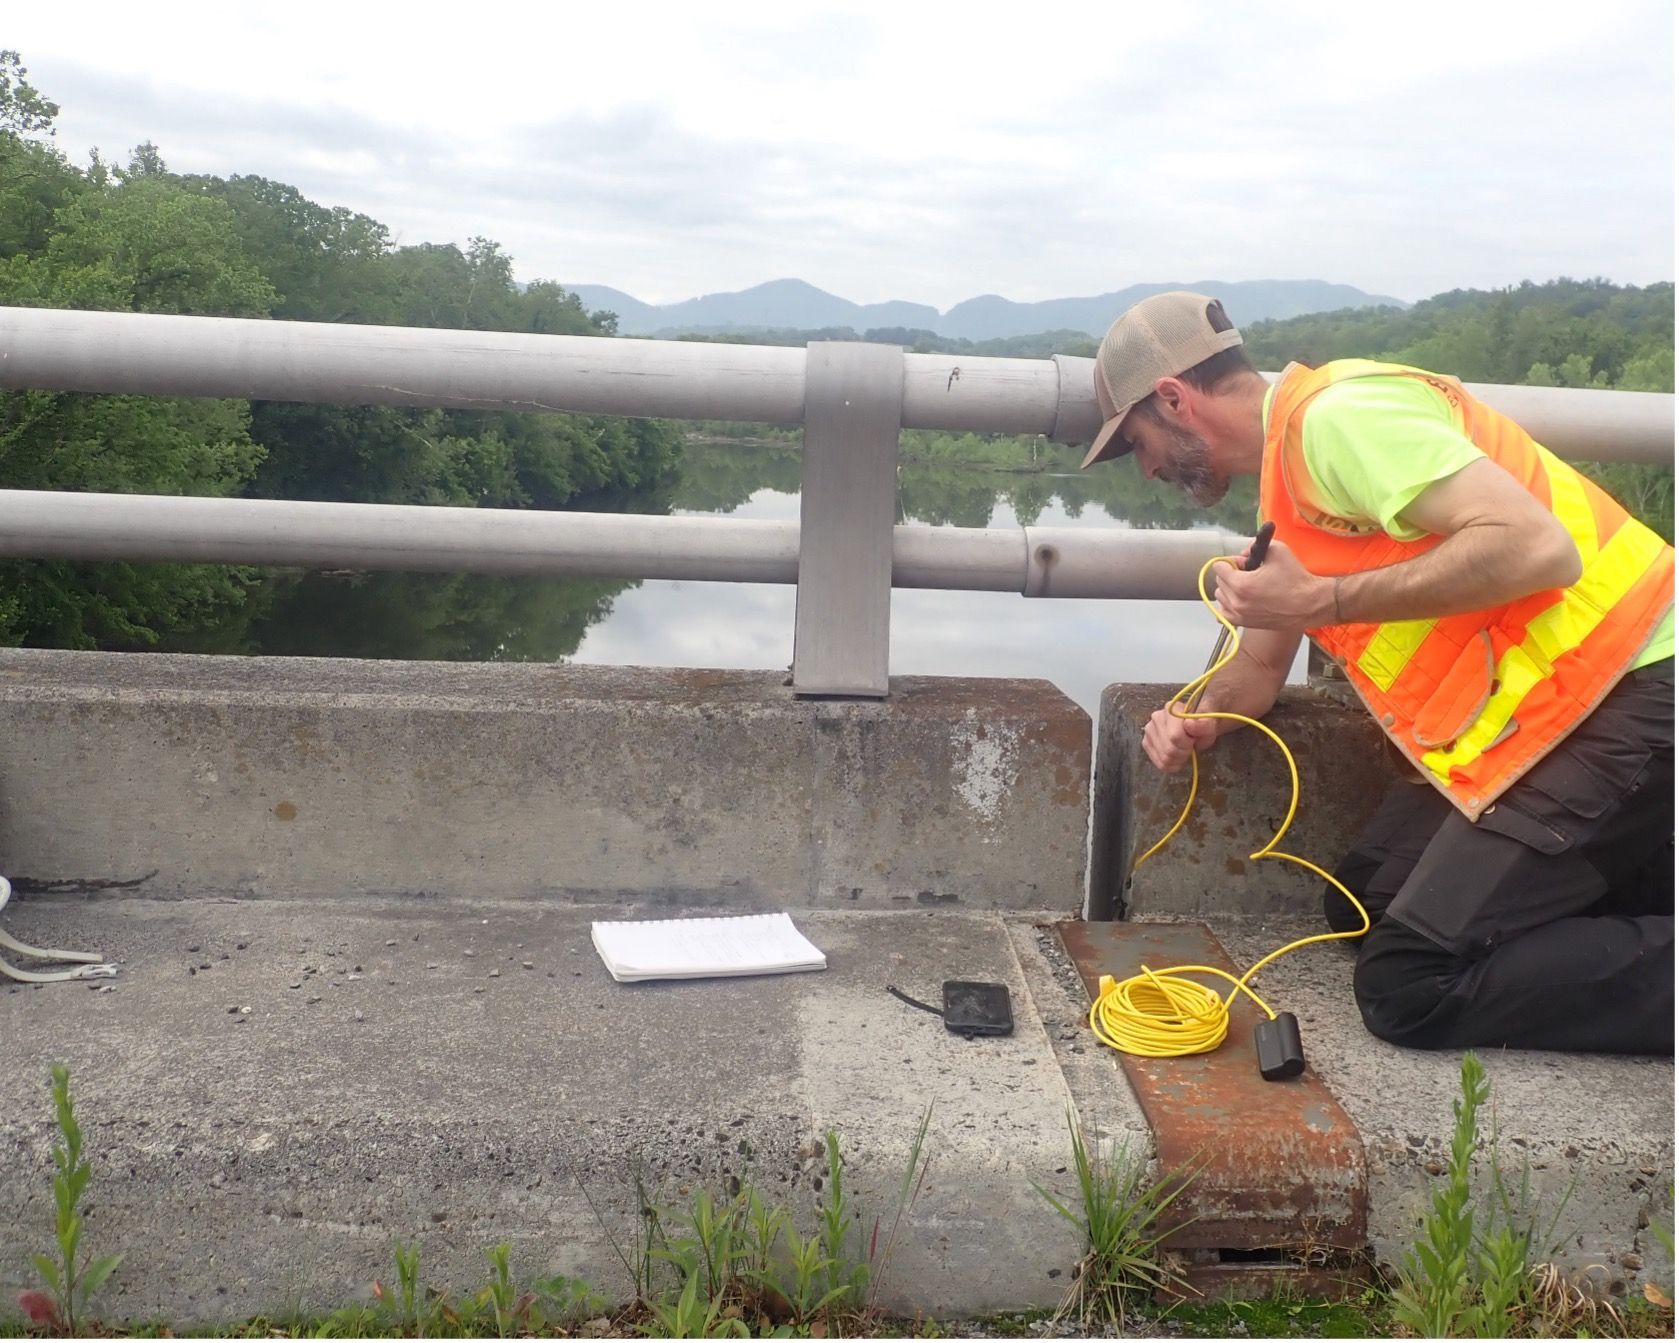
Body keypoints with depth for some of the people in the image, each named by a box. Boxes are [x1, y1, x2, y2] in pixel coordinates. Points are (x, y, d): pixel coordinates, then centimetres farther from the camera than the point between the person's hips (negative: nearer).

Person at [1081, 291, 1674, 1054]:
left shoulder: (1336, 414, -16)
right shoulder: (1289, 469, 16)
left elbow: (1536, 547, -26)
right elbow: (1263, 662, 25)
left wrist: (1323, 601, -21)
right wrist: (1198, 722, 4)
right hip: (1538, 708, 10)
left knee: (1411, 988, -12)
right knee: (1362, 906, 15)